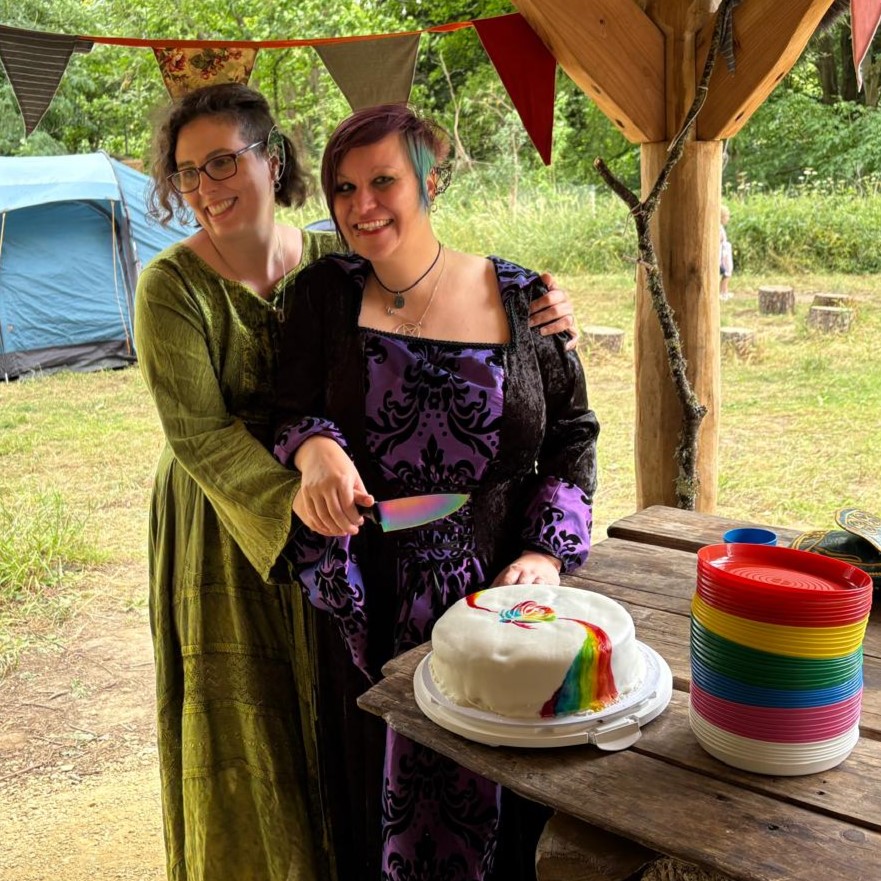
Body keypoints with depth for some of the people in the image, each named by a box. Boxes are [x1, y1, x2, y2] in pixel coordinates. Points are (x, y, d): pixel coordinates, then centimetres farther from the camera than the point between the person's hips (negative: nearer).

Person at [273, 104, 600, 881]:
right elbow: (292, 416, 1)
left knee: (499, 789, 12)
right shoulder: (327, 294, 3)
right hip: (367, 609, 1)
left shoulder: (518, 298, 0)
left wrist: (549, 551, -7)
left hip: (497, 598, 0)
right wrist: (315, 447, -23)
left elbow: (571, 436, 5)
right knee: (378, 788, 13)